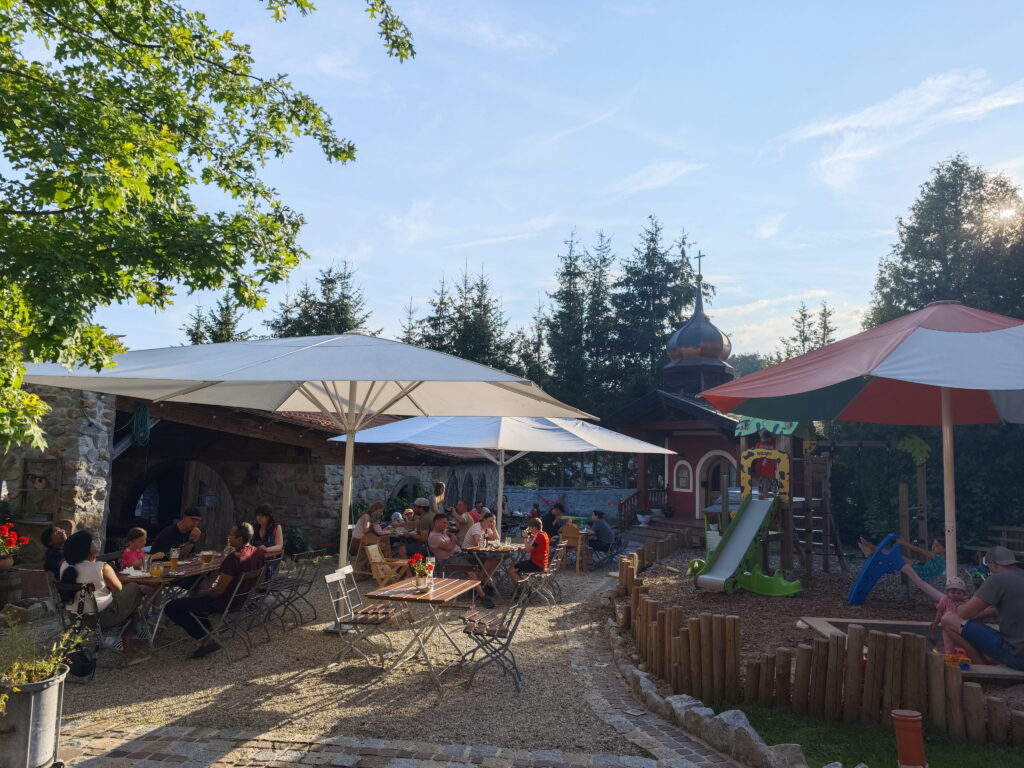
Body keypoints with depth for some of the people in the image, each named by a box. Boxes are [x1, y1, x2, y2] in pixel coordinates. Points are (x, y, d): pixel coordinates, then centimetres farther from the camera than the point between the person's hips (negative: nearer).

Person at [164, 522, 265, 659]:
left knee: (171, 608, -5)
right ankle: (208, 635, 21)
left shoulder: (234, 558, -27)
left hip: (225, 602, -9)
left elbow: (218, 590, -22)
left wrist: (202, 594, -3)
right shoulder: (258, 552, -2)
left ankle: (207, 638, -6)